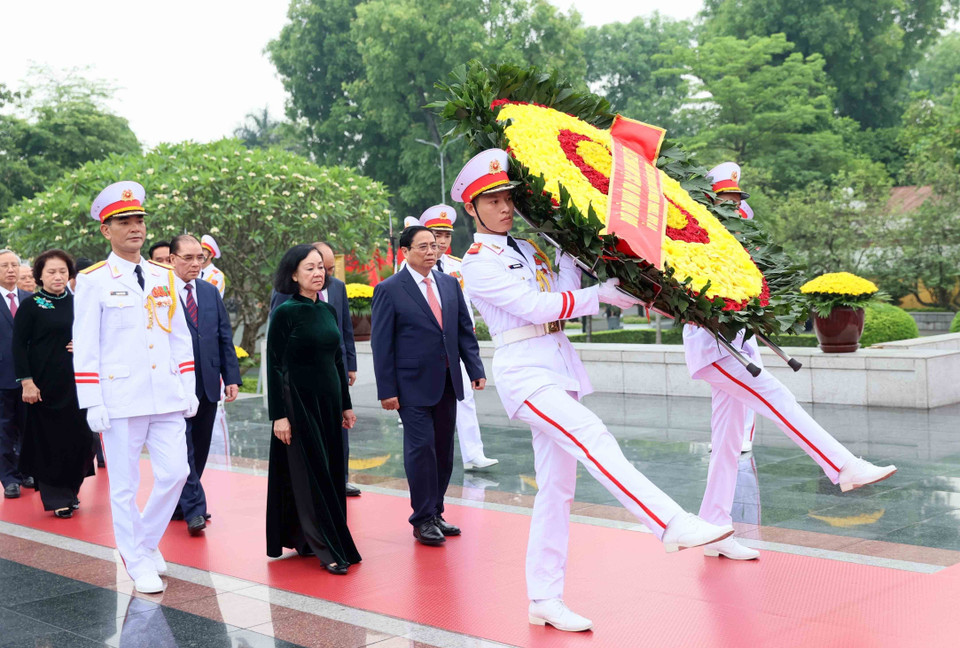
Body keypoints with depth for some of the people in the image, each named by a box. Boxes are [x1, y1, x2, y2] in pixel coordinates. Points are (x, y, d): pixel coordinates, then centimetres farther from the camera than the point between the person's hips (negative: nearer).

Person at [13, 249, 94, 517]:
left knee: (78, 437, 4)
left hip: (75, 382, 4)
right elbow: (19, 345, -5)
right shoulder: (31, 305, -2)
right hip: (45, 384, -4)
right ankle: (56, 498, 10)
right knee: (48, 440, 0)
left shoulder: (77, 303, 9)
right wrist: (27, 382, -13)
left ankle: (70, 491, 21)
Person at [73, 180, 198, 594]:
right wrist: (92, 404, -10)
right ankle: (139, 563, 16)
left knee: (175, 472, 1)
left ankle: (146, 540, 24)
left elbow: (181, 338, 15)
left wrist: (189, 390, 10)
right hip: (120, 399, -4)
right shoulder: (92, 281, -2)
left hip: (166, 397, 4)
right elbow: (84, 347, -5)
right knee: (125, 485, 2)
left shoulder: (165, 277, 11)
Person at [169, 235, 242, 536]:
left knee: (199, 449, 11)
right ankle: (194, 509, -3)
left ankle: (181, 502, 24)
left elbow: (225, 338, 13)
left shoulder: (211, 292, 13)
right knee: (183, 449, -6)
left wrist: (232, 377, 6)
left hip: (208, 384, 6)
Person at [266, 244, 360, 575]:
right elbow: (274, 365, -11)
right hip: (299, 401, -7)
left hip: (329, 401, 7)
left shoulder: (328, 310, 9)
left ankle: (304, 540, 21)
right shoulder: (286, 312, -10)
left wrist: (346, 404, 14)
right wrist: (279, 415, -16)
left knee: (330, 471, 9)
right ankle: (328, 550, 1)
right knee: (309, 475, -2)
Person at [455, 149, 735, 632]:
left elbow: (562, 293, 6)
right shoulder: (478, 263, -4)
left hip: (557, 366, 8)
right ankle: (673, 525, -37)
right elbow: (535, 306, -12)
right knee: (592, 436, -28)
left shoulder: (526, 249, 18)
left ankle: (544, 600, 10)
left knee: (556, 487, 5)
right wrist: (601, 295, -12)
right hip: (524, 369, -8)